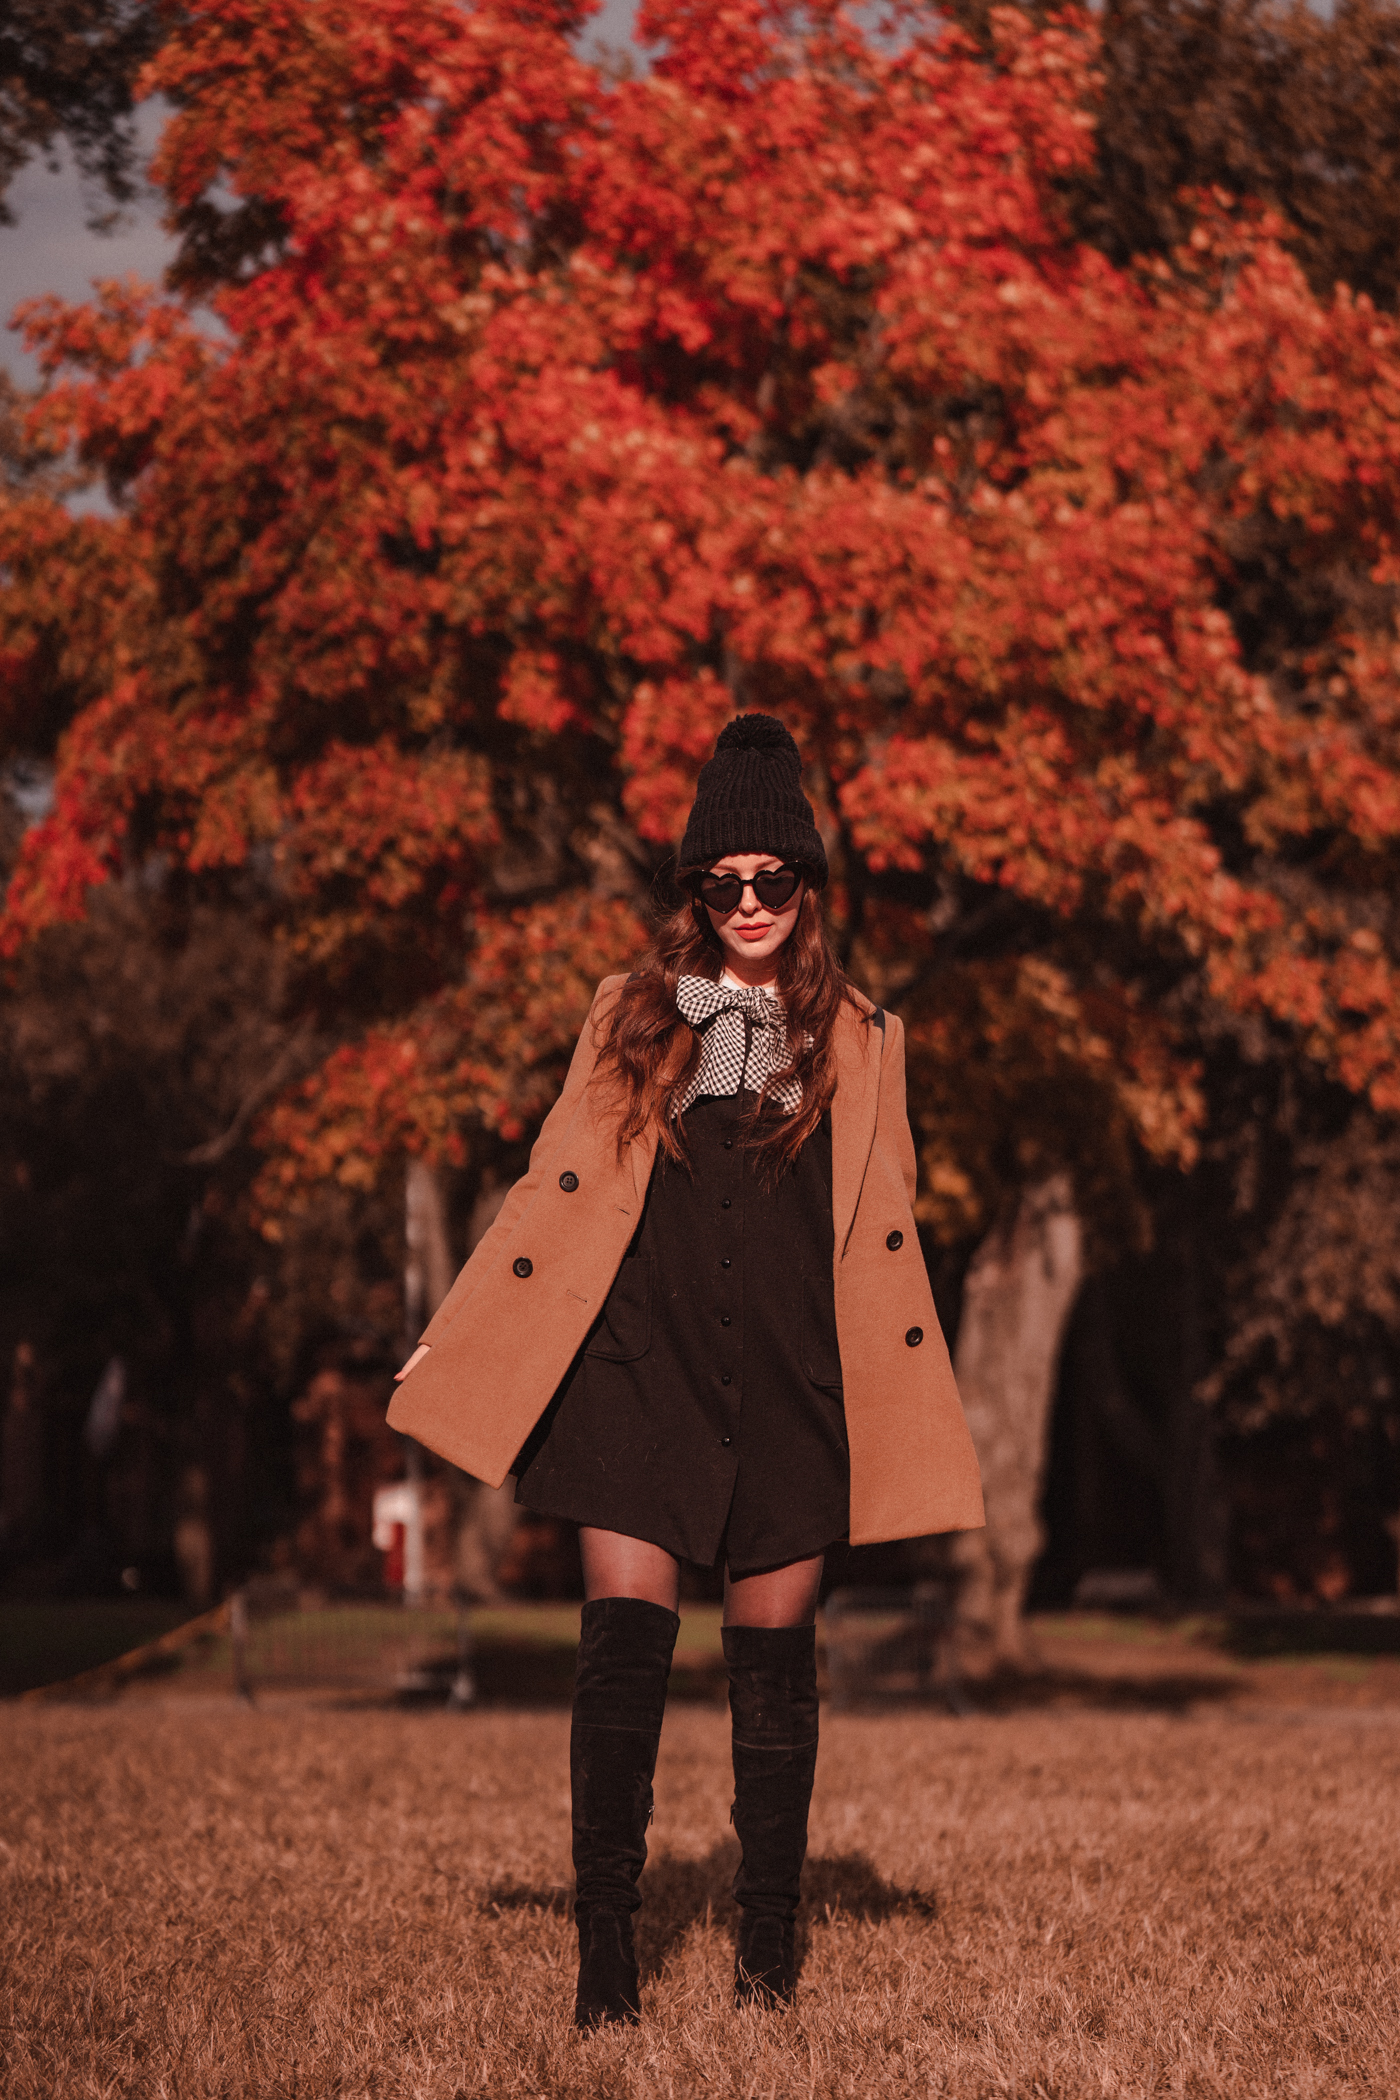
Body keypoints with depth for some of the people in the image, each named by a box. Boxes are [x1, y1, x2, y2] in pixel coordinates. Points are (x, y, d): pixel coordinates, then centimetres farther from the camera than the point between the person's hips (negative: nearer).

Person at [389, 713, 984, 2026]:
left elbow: (880, 1241, 12)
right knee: (623, 1639, -9)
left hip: (788, 1384, 0)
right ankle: (605, 1947, -2)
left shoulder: (856, 1042, 11)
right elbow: (557, 1190, 10)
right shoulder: (632, 1016, 11)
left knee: (772, 1660, 5)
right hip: (641, 1368, 0)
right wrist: (453, 1342, 5)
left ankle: (768, 1942, 17)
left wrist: (915, 1419, 7)